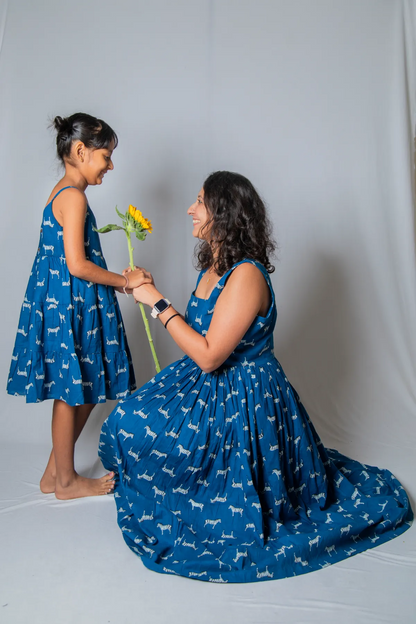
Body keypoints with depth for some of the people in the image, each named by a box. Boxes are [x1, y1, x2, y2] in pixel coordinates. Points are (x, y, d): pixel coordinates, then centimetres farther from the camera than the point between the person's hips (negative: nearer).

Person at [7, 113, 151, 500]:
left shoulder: (62, 192, 16)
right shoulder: (73, 196, -15)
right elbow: (77, 265, -22)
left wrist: (113, 282, 14)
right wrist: (124, 281, -11)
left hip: (62, 303, 10)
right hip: (68, 307, -10)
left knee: (82, 390, 17)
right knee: (70, 393, 5)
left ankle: (55, 472, 31)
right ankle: (65, 481, 24)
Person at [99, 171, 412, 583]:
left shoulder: (246, 275, -25)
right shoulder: (213, 266, 4)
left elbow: (208, 356, -26)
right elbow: (196, 340, 9)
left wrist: (158, 303, -22)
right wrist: (152, 294, 10)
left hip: (242, 400, -8)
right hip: (207, 386, 9)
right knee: (130, 422, 2)